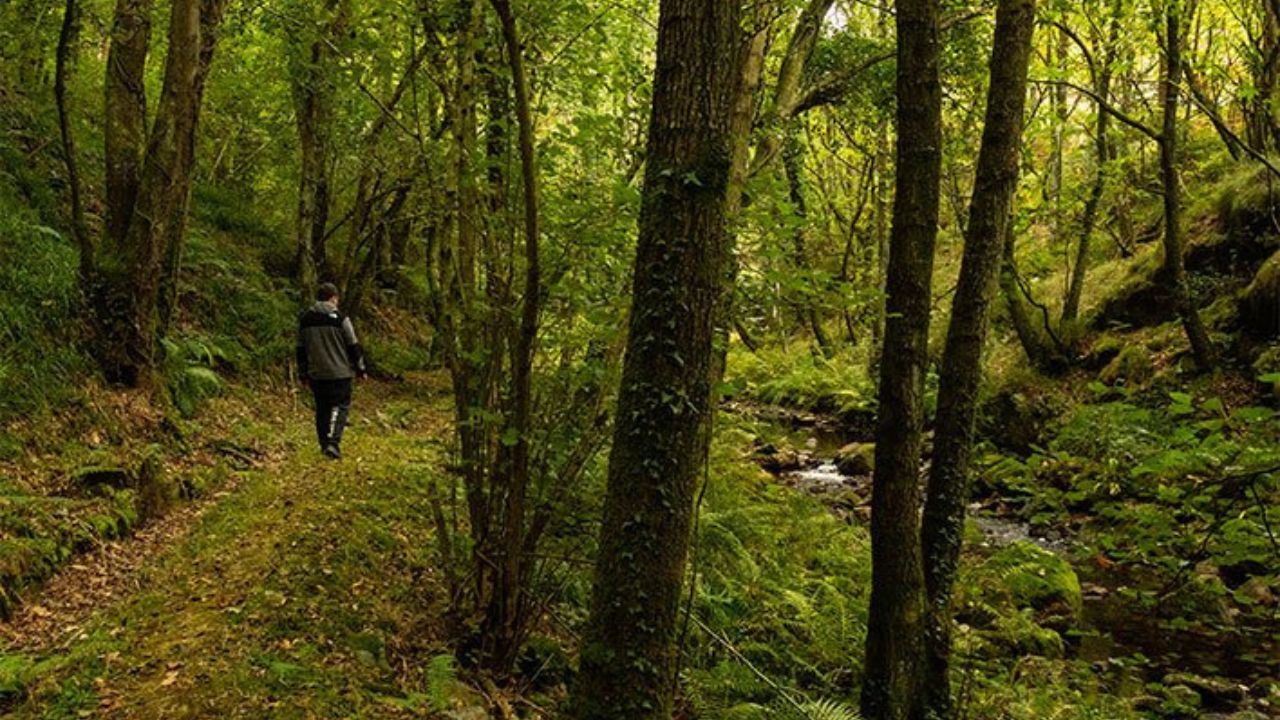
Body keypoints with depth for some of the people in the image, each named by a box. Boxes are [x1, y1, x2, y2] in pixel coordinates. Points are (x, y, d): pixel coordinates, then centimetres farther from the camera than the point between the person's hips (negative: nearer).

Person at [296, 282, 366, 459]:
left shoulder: (304, 320, 6)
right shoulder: (340, 319, -8)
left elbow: (301, 350, 11)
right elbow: (353, 346, -5)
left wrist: (303, 374, 19)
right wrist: (360, 369, 6)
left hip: (316, 374, 4)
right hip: (339, 372, -4)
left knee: (322, 408, 13)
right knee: (341, 406, 0)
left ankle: (324, 444, 18)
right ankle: (333, 442, -16)